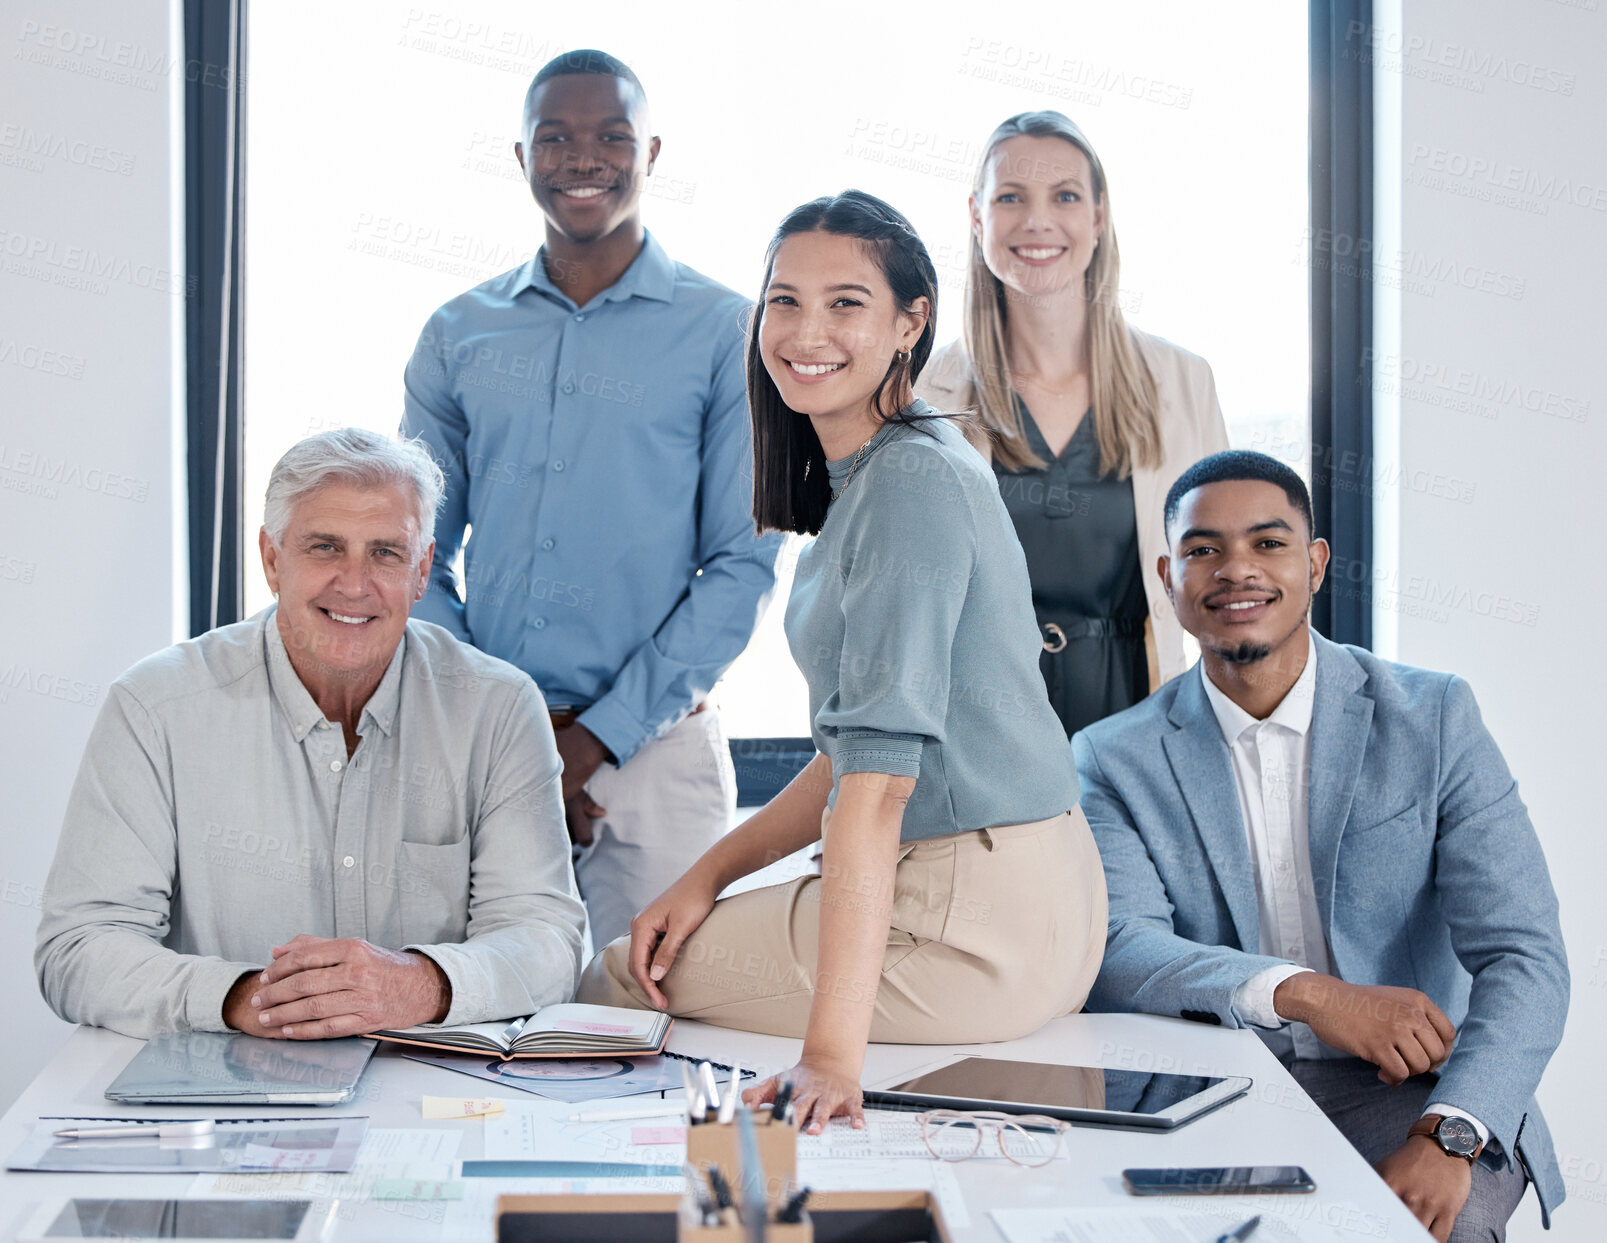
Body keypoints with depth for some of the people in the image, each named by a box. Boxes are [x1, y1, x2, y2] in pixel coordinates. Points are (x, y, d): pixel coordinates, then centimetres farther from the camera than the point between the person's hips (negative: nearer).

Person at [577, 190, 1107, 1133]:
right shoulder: (866, 478, 12)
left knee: (614, 985, 7)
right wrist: (712, 873, 9)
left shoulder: (913, 480, -19)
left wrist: (835, 1050, -30)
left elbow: (882, 768, -26)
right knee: (664, 940, 26)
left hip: (978, 916, -10)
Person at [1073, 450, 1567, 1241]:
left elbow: (1524, 959, -6)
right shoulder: (1115, 759, 5)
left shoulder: (1434, 718, 2)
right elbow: (1113, 952, -10)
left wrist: (1446, 1139, -24)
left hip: (1407, 1096, 0)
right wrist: (1302, 993, -28)